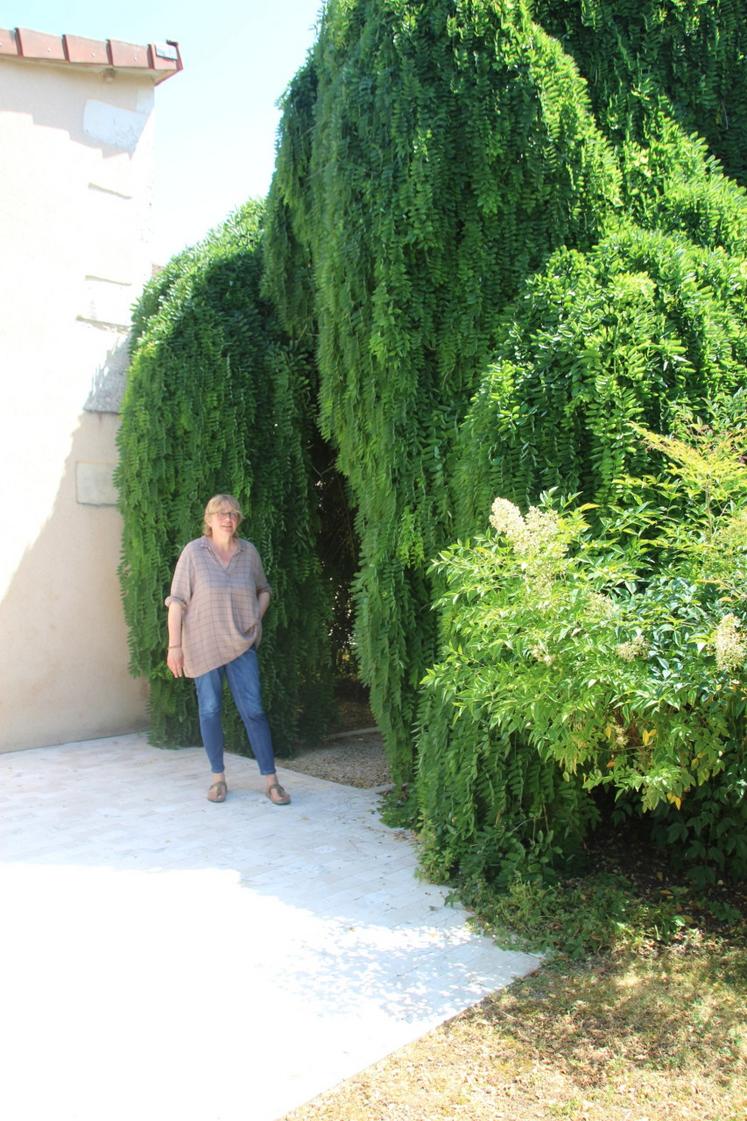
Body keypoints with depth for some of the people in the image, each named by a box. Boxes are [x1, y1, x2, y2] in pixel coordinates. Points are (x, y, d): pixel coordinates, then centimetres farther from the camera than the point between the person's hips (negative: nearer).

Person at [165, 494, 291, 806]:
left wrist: (256, 617, 2)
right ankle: (218, 777, 22)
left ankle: (271, 780, 6)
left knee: (253, 711, -1)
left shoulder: (248, 552, 2)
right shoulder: (193, 552, -7)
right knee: (210, 710, 8)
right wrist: (174, 645, -9)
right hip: (202, 645, -1)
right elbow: (177, 601, -6)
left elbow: (264, 590, 18)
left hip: (240, 645, 2)